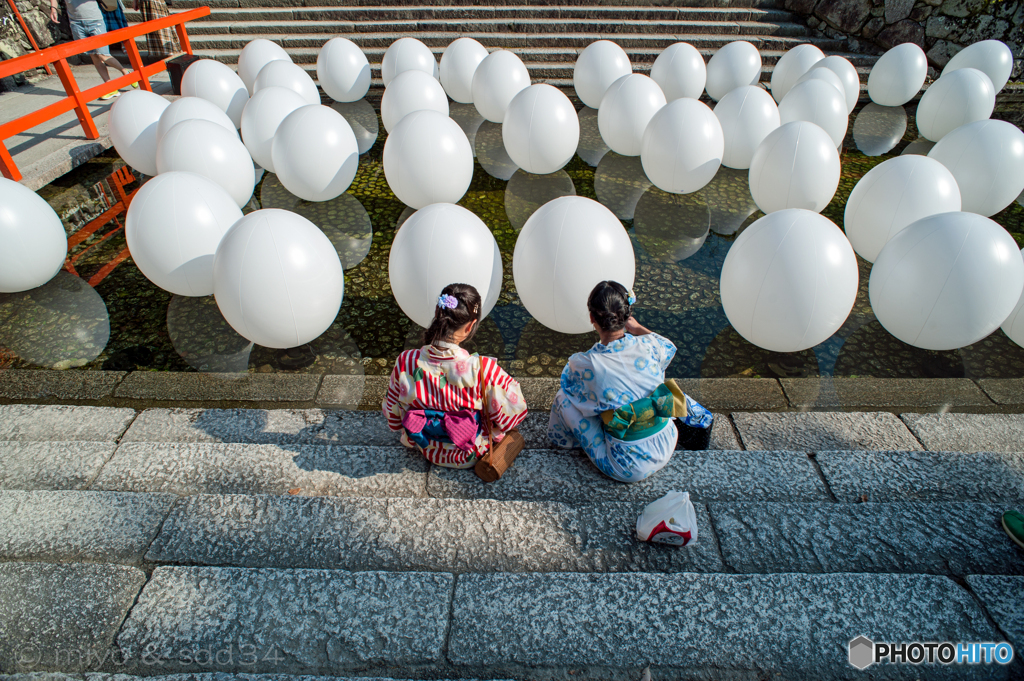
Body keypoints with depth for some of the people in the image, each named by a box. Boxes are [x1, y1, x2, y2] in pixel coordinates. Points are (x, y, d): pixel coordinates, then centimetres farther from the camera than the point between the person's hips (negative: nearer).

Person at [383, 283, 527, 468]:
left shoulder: (405, 363, -26)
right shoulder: (483, 369, -37)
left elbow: (393, 420, -9)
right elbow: (514, 413, -21)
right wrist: (510, 383, 0)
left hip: (428, 451, 4)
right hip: (470, 456, -3)